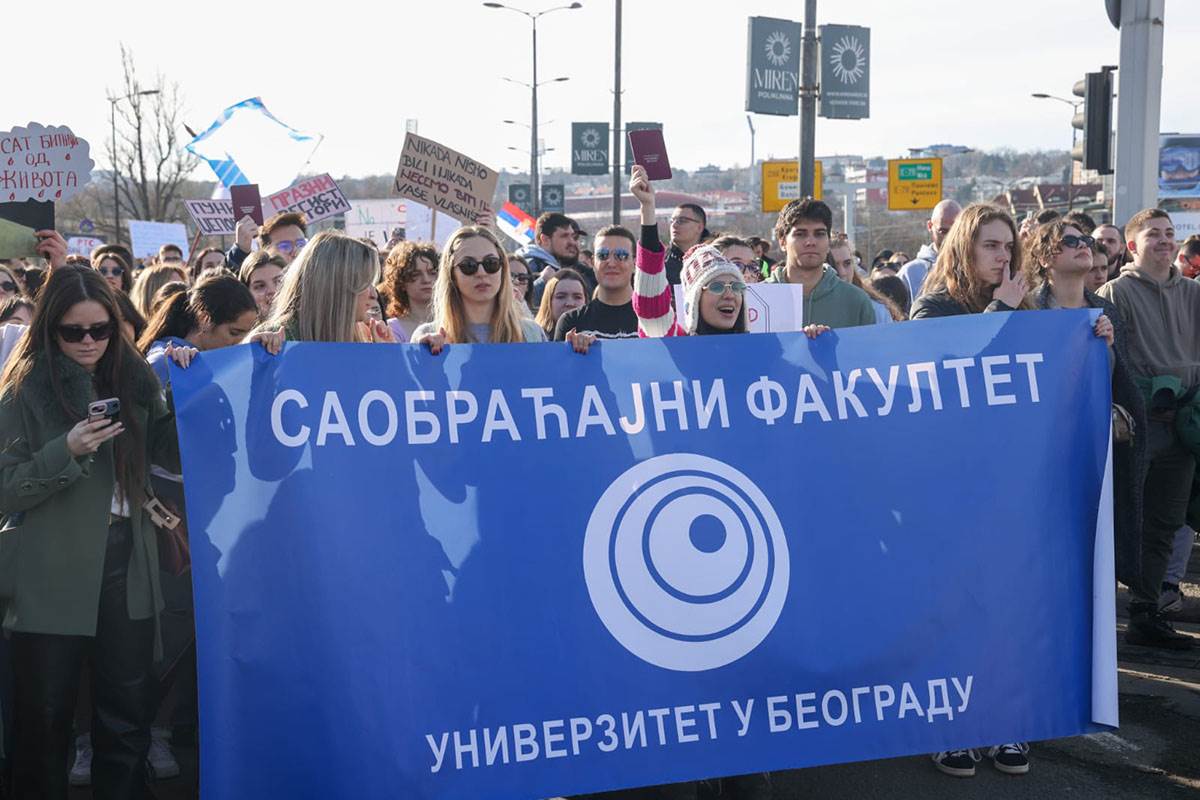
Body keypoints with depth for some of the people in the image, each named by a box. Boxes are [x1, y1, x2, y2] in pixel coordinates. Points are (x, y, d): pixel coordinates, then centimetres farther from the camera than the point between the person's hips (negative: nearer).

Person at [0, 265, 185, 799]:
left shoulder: (131, 377, 5)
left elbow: (173, 452, 4)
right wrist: (67, 452, -22)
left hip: (127, 568, 3)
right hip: (52, 579, -3)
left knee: (127, 715, 9)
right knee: (46, 717, 9)